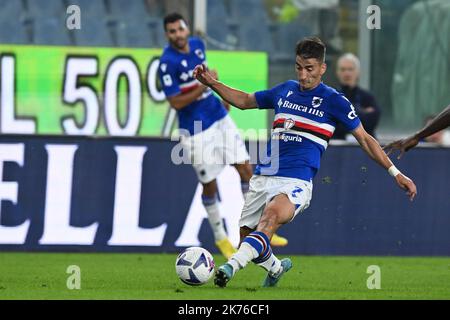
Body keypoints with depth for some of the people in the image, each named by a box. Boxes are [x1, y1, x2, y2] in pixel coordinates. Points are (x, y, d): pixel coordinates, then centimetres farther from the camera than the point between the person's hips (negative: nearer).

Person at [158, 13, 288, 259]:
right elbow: (175, 103, -20)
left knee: (246, 168, 3)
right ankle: (220, 237, 23)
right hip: (196, 130, -6)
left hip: (220, 118, 6)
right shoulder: (167, 63, -20)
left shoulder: (197, 45, 2)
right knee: (209, 185, 2)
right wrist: (203, 87, -25)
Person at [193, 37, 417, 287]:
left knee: (271, 215, -36)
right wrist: (212, 83, 16)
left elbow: (365, 139, 6)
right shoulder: (285, 91, 16)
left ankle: (231, 266, -55)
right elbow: (244, 101, 30)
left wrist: (395, 173, 1)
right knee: (246, 240, 6)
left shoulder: (333, 100, 3)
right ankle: (275, 268, 39)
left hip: (296, 182, -6)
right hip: (262, 179, 6)